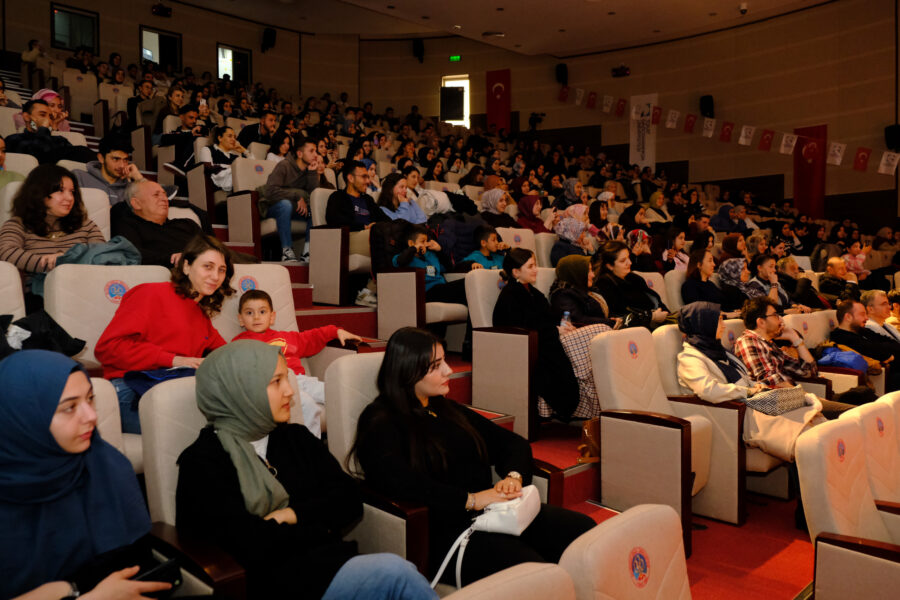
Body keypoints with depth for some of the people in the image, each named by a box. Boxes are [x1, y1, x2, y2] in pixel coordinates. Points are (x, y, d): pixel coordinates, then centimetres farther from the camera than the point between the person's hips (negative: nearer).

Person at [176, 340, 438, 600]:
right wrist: (321, 530, 0)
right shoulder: (203, 462, -3)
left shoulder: (296, 438, 15)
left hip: (327, 563, 5)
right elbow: (252, 546, -14)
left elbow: (350, 501, 8)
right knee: (394, 572, -27)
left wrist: (291, 515, -7)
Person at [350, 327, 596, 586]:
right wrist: (471, 500, -21)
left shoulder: (446, 409, 22)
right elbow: (398, 481, -20)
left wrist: (514, 476, -1)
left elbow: (514, 443, 22)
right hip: (443, 531, -7)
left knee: (582, 527, -17)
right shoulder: (380, 423, 0)